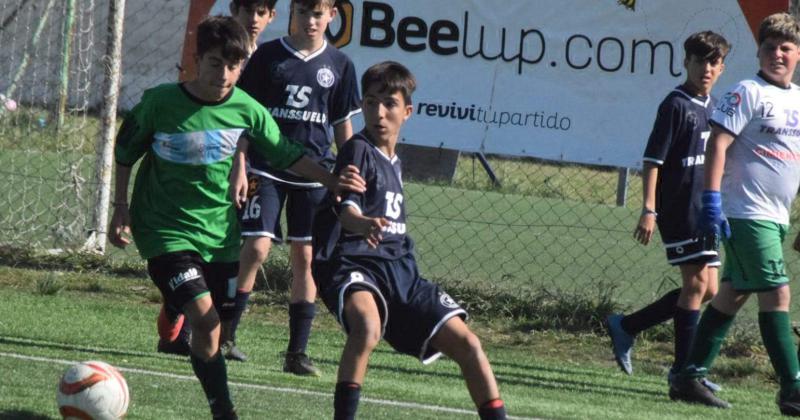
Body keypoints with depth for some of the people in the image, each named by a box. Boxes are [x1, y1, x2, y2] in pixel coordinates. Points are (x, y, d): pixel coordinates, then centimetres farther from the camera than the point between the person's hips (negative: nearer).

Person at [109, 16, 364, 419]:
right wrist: (121, 208, 1)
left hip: (220, 233, 4)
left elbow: (285, 153, 9)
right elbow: (125, 152, 3)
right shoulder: (160, 103, -13)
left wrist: (330, 180, -1)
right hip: (166, 231, -4)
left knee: (212, 325, 7)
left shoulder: (247, 110, -5)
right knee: (204, 318, -19)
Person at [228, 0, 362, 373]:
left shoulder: (338, 65, 6)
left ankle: (297, 351, 6)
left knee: (305, 258, 2)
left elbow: (343, 126, 12)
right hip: (266, 170, -2)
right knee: (256, 248, -12)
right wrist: (240, 168, -6)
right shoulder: (268, 56, 0)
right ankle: (225, 332, -2)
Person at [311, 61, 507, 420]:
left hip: (400, 269, 8)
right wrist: (362, 224, -46)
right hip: (354, 264, -8)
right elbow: (345, 206, -28)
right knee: (368, 326, -39)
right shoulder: (359, 151, -8)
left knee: (466, 343, 4)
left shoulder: (393, 162, 16)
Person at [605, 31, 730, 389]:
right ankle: (684, 370, -4)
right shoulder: (676, 105, -9)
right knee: (697, 282, -9)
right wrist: (649, 210, -19)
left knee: (707, 289, 7)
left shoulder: (714, 107, 14)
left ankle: (625, 327, 17)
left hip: (703, 211, 8)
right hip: (679, 208, -8)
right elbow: (653, 159, -13)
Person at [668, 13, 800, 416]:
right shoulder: (748, 92, -7)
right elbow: (718, 144, -13)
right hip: (747, 212, -8)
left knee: (733, 293, 9)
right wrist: (712, 200, -21)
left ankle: (691, 377, 15)